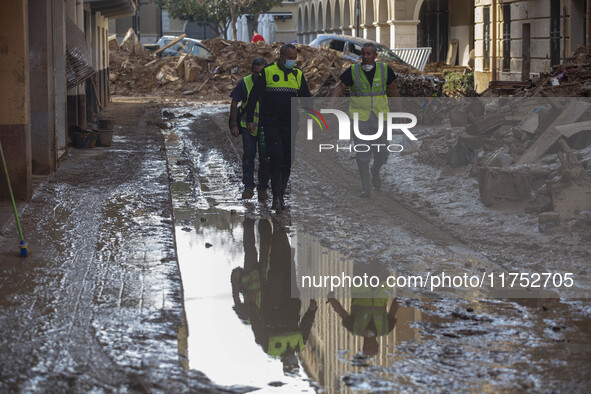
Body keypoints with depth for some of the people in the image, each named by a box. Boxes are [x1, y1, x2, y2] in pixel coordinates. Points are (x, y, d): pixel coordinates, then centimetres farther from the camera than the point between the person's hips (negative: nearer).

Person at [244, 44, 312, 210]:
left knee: (287, 160, 5)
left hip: (290, 124, 4)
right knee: (276, 156, -15)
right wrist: (249, 119, -3)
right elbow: (254, 96, 0)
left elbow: (306, 98, 17)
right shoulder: (267, 72, -3)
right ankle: (276, 197, -15)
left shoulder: (298, 74, 9)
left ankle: (281, 195, 17)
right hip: (271, 122, -4)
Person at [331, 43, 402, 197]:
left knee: (382, 153, 4)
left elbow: (393, 89, 11)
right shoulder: (353, 71, -7)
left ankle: (375, 171, 37)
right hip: (359, 118, -2)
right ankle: (365, 187, 4)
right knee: (362, 153, -6)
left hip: (379, 118, 2)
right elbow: (339, 88, -3)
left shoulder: (384, 70, -2)